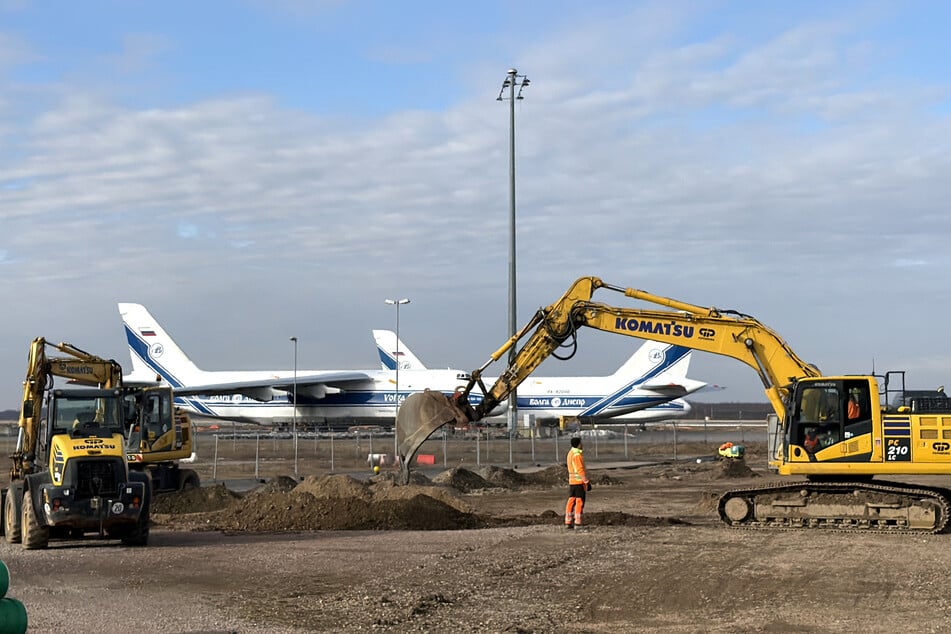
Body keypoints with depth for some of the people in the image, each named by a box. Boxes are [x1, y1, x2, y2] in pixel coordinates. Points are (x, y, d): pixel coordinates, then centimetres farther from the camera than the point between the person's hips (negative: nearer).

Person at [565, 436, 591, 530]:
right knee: (579, 502, -5)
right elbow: (580, 470, -19)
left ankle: (568, 522, 9)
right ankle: (577, 523, -6)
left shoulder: (570, 453, 13)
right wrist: (587, 482, -15)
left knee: (571, 501, 9)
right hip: (579, 481, -9)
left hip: (572, 481, 9)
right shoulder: (577, 455, -16)